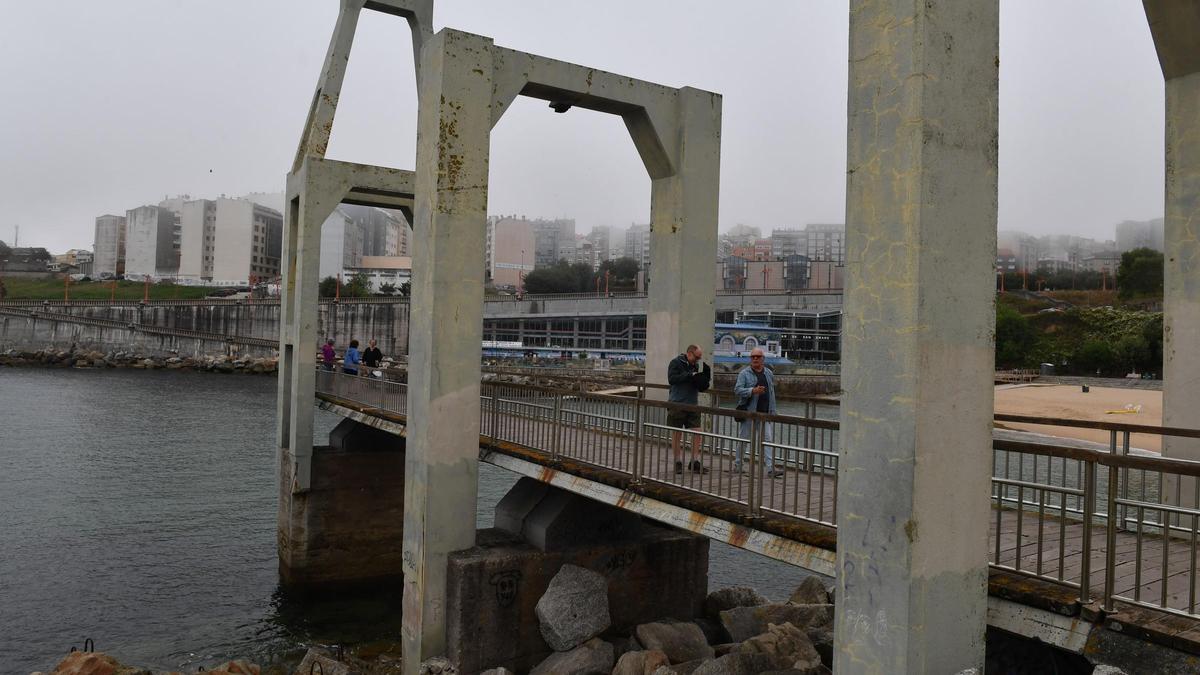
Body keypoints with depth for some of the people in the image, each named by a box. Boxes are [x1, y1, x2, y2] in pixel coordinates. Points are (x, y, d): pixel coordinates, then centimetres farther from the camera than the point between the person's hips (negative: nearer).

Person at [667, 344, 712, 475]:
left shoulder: (696, 366, 12)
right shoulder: (676, 363, -5)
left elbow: (702, 388, 15)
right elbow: (672, 379, -20)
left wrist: (704, 382, -7)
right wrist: (690, 375, -21)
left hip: (693, 404, 5)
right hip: (677, 404, -5)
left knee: (697, 433, -1)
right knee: (677, 434, 4)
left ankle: (695, 462, 6)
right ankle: (678, 462, 13)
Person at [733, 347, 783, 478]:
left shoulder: (769, 373, 13)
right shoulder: (744, 373, -3)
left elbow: (772, 393, 17)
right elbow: (737, 390, -11)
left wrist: (772, 411, 14)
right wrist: (753, 391, -24)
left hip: (765, 413, 4)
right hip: (749, 412, -3)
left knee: (768, 439, -5)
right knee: (744, 439, 6)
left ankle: (770, 469, -8)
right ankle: (737, 465, 20)